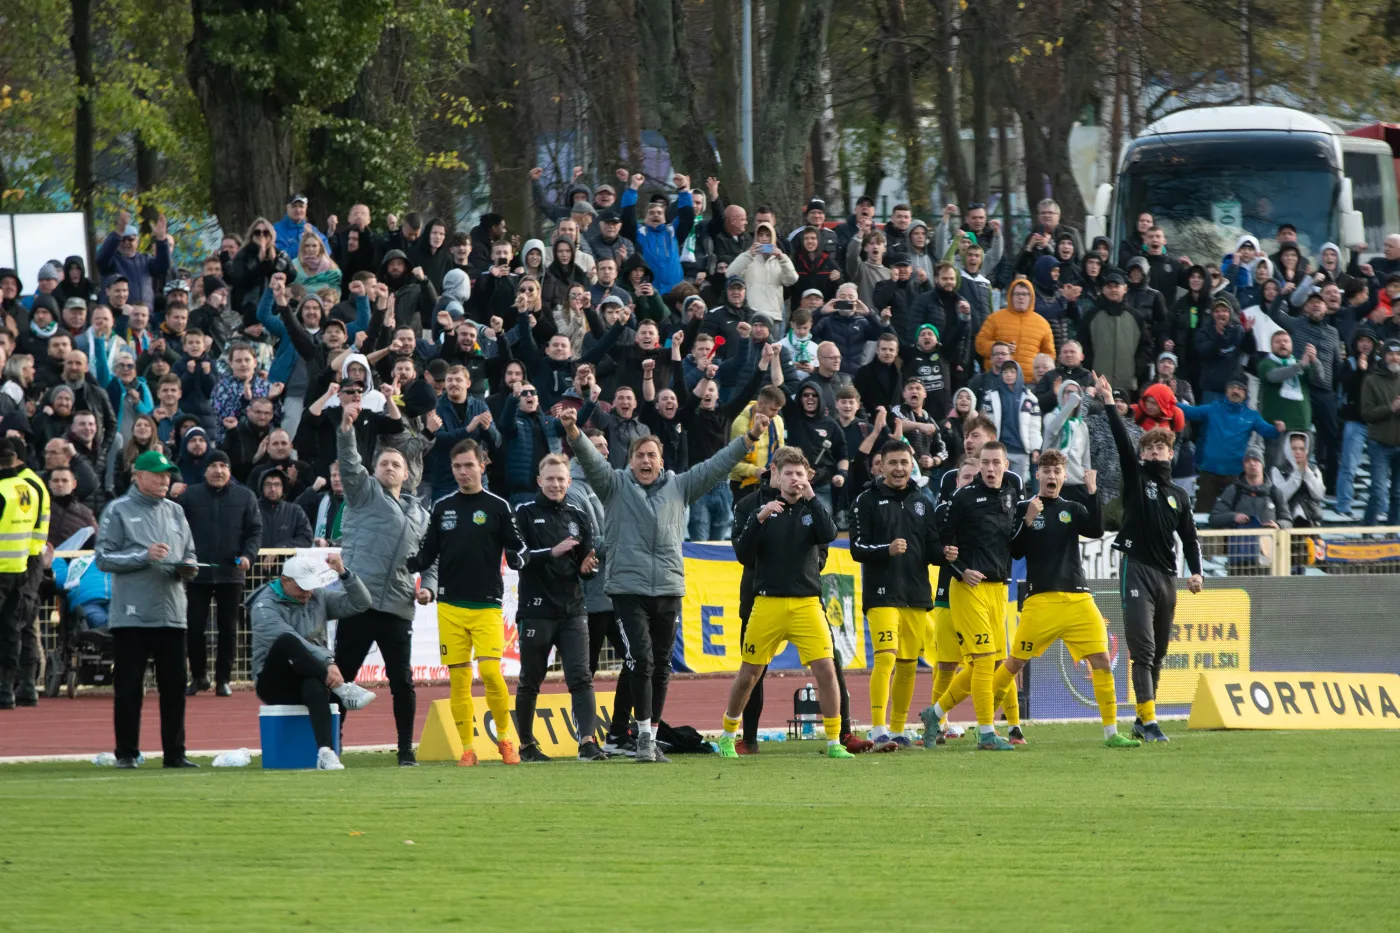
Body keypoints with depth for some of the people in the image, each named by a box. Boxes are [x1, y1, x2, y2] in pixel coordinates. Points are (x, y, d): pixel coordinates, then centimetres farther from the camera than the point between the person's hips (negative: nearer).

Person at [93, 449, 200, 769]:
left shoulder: (175, 512, 17)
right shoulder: (119, 511, 0)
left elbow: (190, 554, 22)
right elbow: (103, 558, -6)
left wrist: (188, 568, -1)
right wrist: (144, 556, -17)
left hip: (171, 615, 5)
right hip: (132, 616, -5)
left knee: (174, 686, 4)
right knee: (128, 687, -1)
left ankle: (174, 753, 10)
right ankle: (127, 753, 6)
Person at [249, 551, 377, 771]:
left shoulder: (318, 597, 12)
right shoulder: (265, 606, -8)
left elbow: (359, 604, 6)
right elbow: (288, 640, -24)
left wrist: (343, 573, -9)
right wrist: (328, 662, -34)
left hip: (311, 676, 3)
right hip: (275, 685, -3)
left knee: (315, 685, -37)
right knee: (286, 642, -35)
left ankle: (325, 753, -54)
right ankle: (343, 689, -39)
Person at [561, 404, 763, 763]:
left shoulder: (678, 487, 12)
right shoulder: (616, 486, 5)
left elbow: (715, 467, 11)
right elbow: (591, 460, -8)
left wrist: (750, 437, 3)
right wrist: (573, 432, -26)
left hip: (669, 591, 3)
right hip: (629, 589, -3)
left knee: (661, 667, 8)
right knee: (642, 660, -13)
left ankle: (653, 738, 17)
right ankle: (643, 736, -8)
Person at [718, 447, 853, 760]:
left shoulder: (814, 509, 8)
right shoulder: (764, 510, 6)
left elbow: (828, 534, -13)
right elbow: (743, 555, -3)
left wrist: (810, 497, -13)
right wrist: (760, 519, -15)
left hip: (807, 603, 0)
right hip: (768, 603, 0)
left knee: (825, 668, -12)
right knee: (748, 673, 7)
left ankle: (834, 742, -5)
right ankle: (728, 736, 26)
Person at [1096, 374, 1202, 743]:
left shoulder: (1178, 494, 17)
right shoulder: (1135, 477, 5)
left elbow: (1189, 537, 17)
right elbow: (1122, 441, -8)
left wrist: (1196, 571, 3)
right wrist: (1109, 404, -17)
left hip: (1166, 574, 5)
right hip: (1136, 569, -5)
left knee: (1159, 653, 8)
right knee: (1143, 648, -14)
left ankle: (1141, 720, 17)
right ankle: (1149, 720, -19)